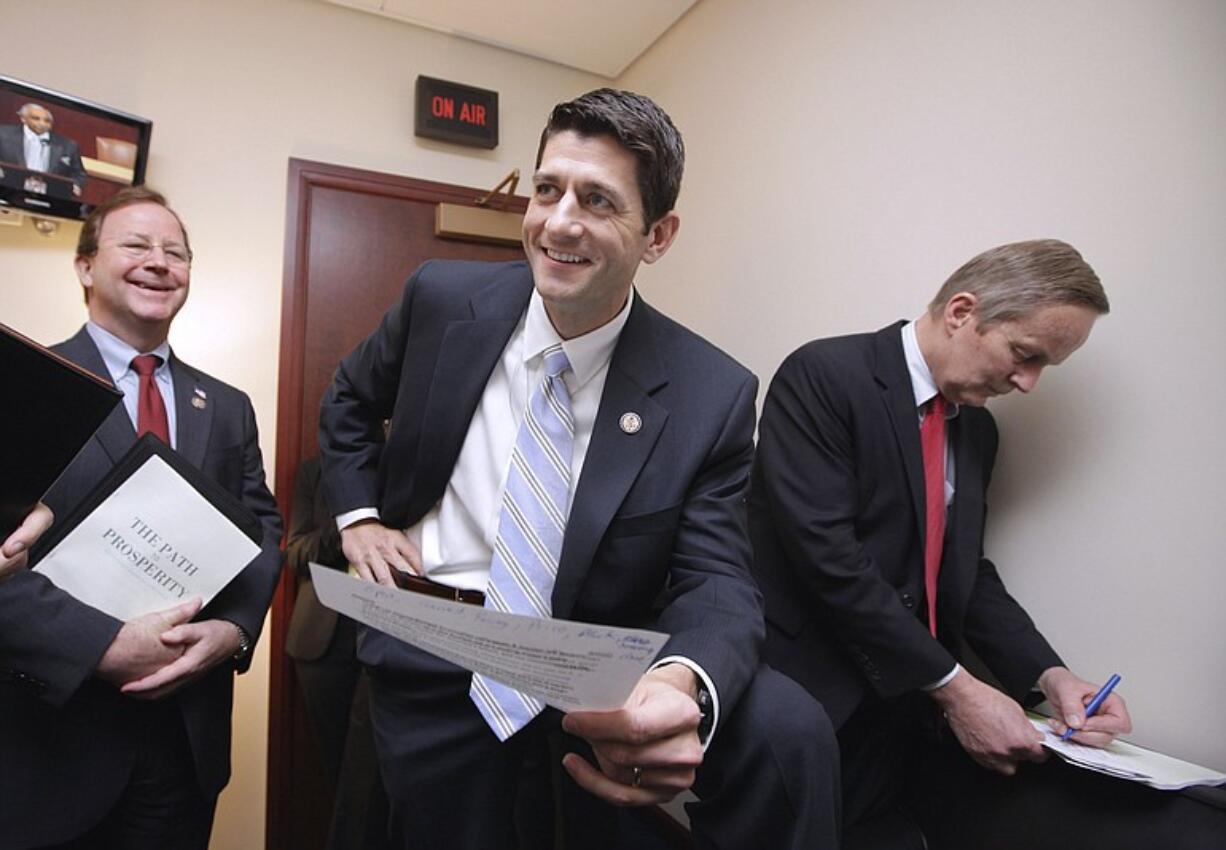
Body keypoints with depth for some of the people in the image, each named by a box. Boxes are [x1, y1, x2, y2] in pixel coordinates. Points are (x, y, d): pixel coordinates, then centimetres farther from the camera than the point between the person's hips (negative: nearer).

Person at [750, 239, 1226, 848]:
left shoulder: (977, 427, 13)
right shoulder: (822, 377, -12)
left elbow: (967, 569, 16)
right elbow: (828, 555, -19)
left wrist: (1046, 673, 0)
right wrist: (953, 686, -15)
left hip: (925, 701, 7)